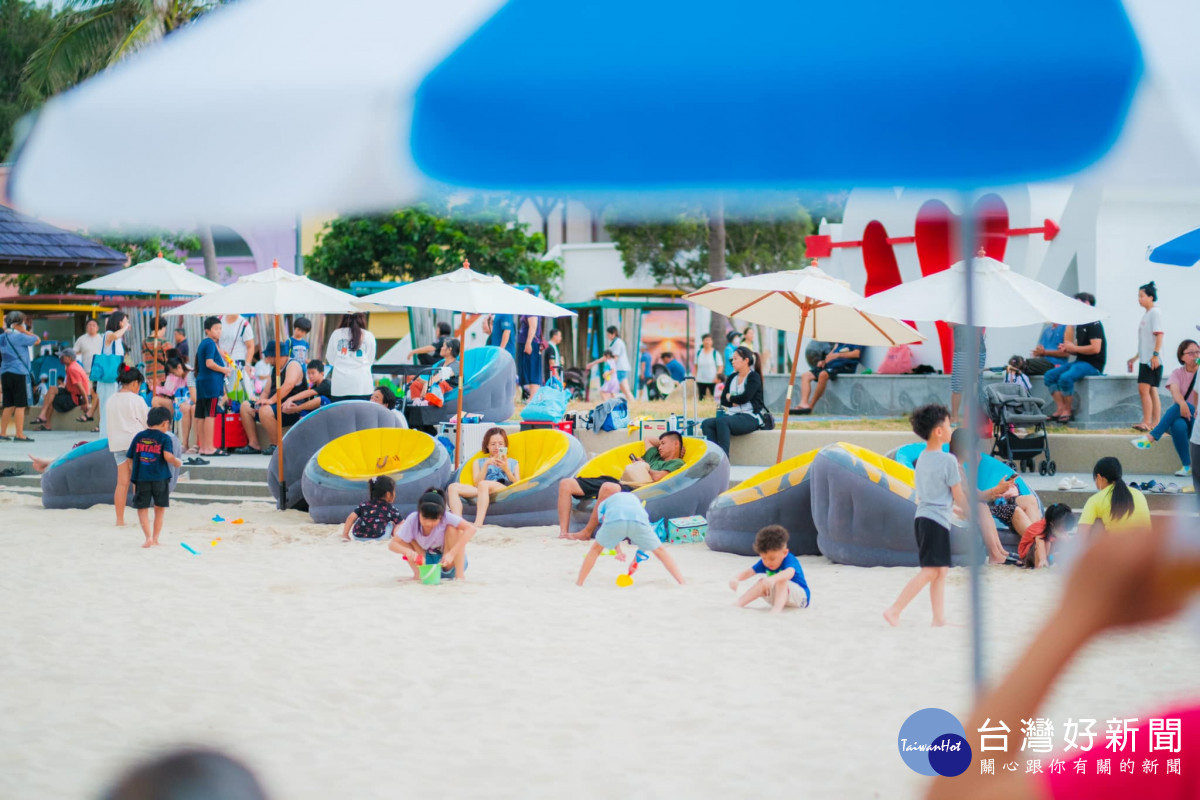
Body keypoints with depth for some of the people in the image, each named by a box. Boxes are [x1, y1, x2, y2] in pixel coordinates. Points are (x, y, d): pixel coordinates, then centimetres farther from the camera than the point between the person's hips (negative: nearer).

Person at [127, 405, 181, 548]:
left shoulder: (139, 437, 8)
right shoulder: (165, 438, -3)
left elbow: (130, 458, 9)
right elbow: (168, 456, -18)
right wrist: (177, 462, 3)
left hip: (141, 479, 2)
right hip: (160, 478, -2)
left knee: (142, 509, 8)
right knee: (160, 509, 14)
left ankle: (149, 538, -7)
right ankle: (155, 539, 14)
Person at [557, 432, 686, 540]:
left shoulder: (676, 463, 10)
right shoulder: (655, 457, 33)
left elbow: (657, 477, -6)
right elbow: (648, 439, 52)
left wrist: (646, 467, 11)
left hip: (633, 489, -9)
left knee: (608, 487, -45)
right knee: (566, 484, -3)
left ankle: (586, 533, -29)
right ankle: (563, 533, -15)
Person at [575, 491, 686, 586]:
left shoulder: (603, 503, 38)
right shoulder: (635, 498, 45)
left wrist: (618, 551, 16)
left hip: (614, 521, -1)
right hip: (639, 521, 2)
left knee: (596, 548, 24)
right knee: (659, 550, 20)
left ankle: (579, 583, 22)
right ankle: (682, 582, 17)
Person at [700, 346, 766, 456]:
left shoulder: (754, 377, 0)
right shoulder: (731, 378, 20)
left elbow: (745, 397, -15)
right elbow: (723, 401, 13)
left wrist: (730, 397, 3)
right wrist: (736, 401, -6)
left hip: (750, 417, -7)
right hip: (733, 415, 7)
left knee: (721, 421, -34)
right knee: (707, 424, -20)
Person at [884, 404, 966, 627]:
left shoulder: (922, 458, 11)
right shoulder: (948, 460, -12)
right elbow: (959, 497, -7)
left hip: (921, 517, 9)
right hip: (937, 520, -9)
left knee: (941, 570, 11)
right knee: (930, 571, -8)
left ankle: (939, 619, 11)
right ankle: (894, 610, -12)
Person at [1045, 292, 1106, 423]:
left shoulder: (1094, 323, -10)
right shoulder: (1080, 325, 19)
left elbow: (1095, 348, -21)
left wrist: (1074, 348, -13)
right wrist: (1067, 349, 2)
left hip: (1093, 364, -10)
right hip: (1080, 362, 10)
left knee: (1065, 377, -33)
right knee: (1049, 376, -3)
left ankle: (1068, 411, -18)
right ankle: (1060, 408, -9)